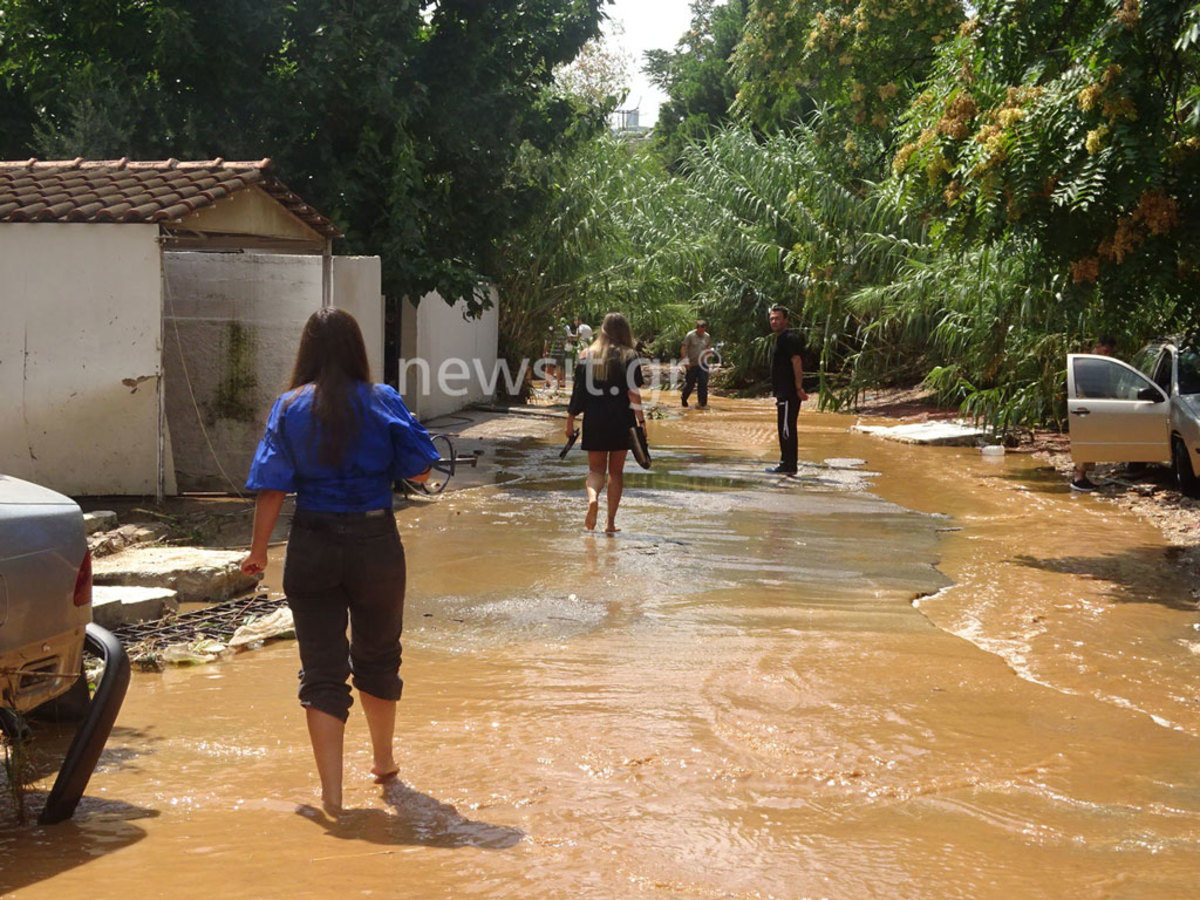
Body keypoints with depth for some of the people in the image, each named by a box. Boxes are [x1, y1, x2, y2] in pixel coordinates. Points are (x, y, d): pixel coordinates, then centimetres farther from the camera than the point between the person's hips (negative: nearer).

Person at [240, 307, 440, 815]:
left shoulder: (289, 408, -3)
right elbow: (420, 471, -3)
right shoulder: (382, 403, -5)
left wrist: (259, 548, 4)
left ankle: (331, 791, 2)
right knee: (378, 656, 20)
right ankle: (383, 762, 39)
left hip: (312, 546, 0)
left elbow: (273, 486, -5)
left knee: (322, 669, 4)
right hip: (375, 541, 0)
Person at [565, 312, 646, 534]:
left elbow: (578, 391, 4)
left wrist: (571, 420, 9)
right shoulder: (629, 357, -2)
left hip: (594, 421, 1)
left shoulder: (588, 356, 4)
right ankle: (611, 522, 9)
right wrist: (640, 418, -9)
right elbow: (633, 391, -11)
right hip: (621, 421, -1)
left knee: (596, 468, 9)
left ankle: (592, 497, -23)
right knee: (616, 471, 10)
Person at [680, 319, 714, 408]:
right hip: (692, 364, -3)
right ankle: (683, 397, 33)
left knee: (703, 383, -6)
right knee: (690, 384, 5)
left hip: (703, 364, 3)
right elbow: (683, 349, -8)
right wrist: (686, 361, -15)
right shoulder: (690, 336, -7)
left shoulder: (707, 336, 7)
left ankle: (702, 403, -2)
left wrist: (709, 351, 1)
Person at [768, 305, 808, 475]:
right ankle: (788, 464, 19)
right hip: (783, 393, 11)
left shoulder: (790, 338, -12)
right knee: (785, 429, 14)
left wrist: (799, 388, -26)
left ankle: (788, 465, -7)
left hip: (789, 393, -11)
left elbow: (796, 363, -20)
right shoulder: (780, 339, 20)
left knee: (786, 429, -9)